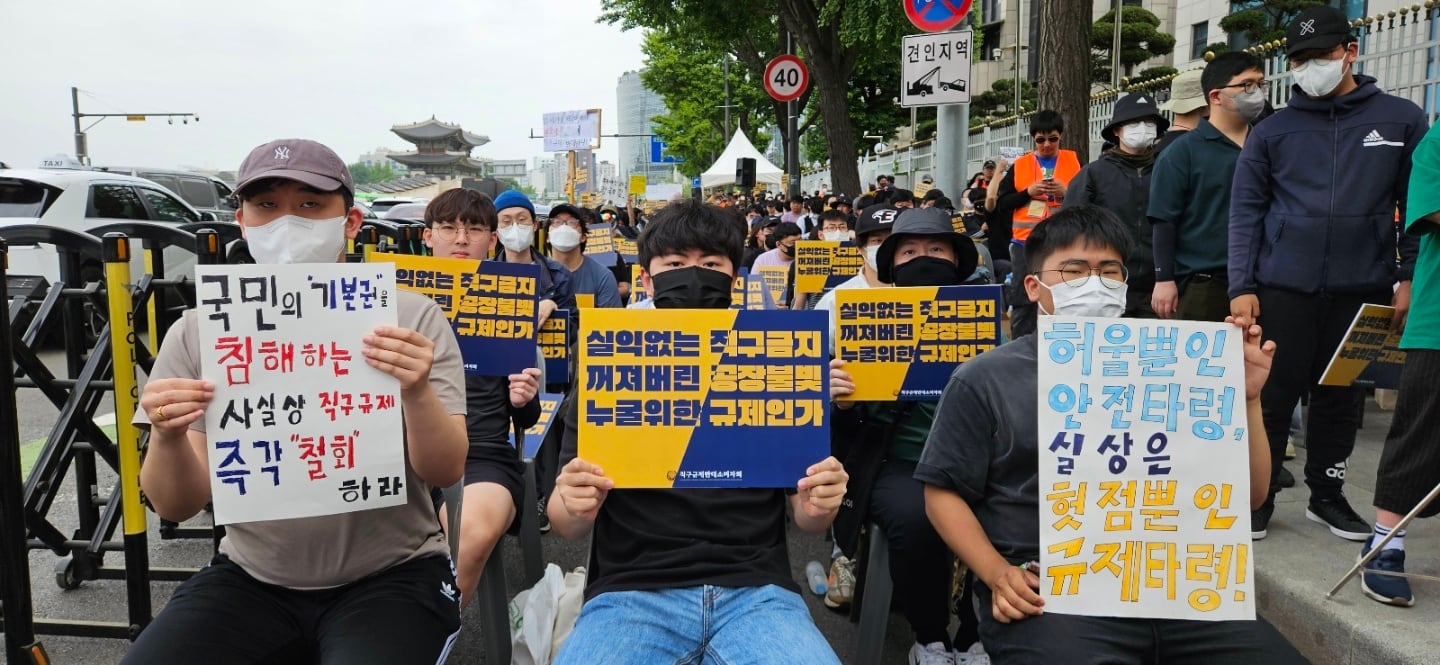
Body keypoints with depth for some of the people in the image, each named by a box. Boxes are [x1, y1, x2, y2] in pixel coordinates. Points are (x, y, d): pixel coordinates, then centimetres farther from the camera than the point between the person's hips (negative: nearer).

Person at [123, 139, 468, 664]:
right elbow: (176, 507, 0)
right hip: (250, 580, 3)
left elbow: (447, 474, -10)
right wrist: (168, 439, -22)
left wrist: (418, 394, -29)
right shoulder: (197, 331, 0)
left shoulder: (413, 319, -6)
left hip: (390, 577, -2)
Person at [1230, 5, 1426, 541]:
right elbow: (1245, 212, 2)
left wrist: (1409, 277, -2)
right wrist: (1241, 287, -6)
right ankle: (1258, 495, 12)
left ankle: (1327, 494, 24)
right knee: (1273, 395, 1)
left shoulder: (1401, 120, 6)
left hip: (1362, 290, 1)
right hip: (1282, 289, -1)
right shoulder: (1271, 132, 5)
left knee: (1342, 397, 10)